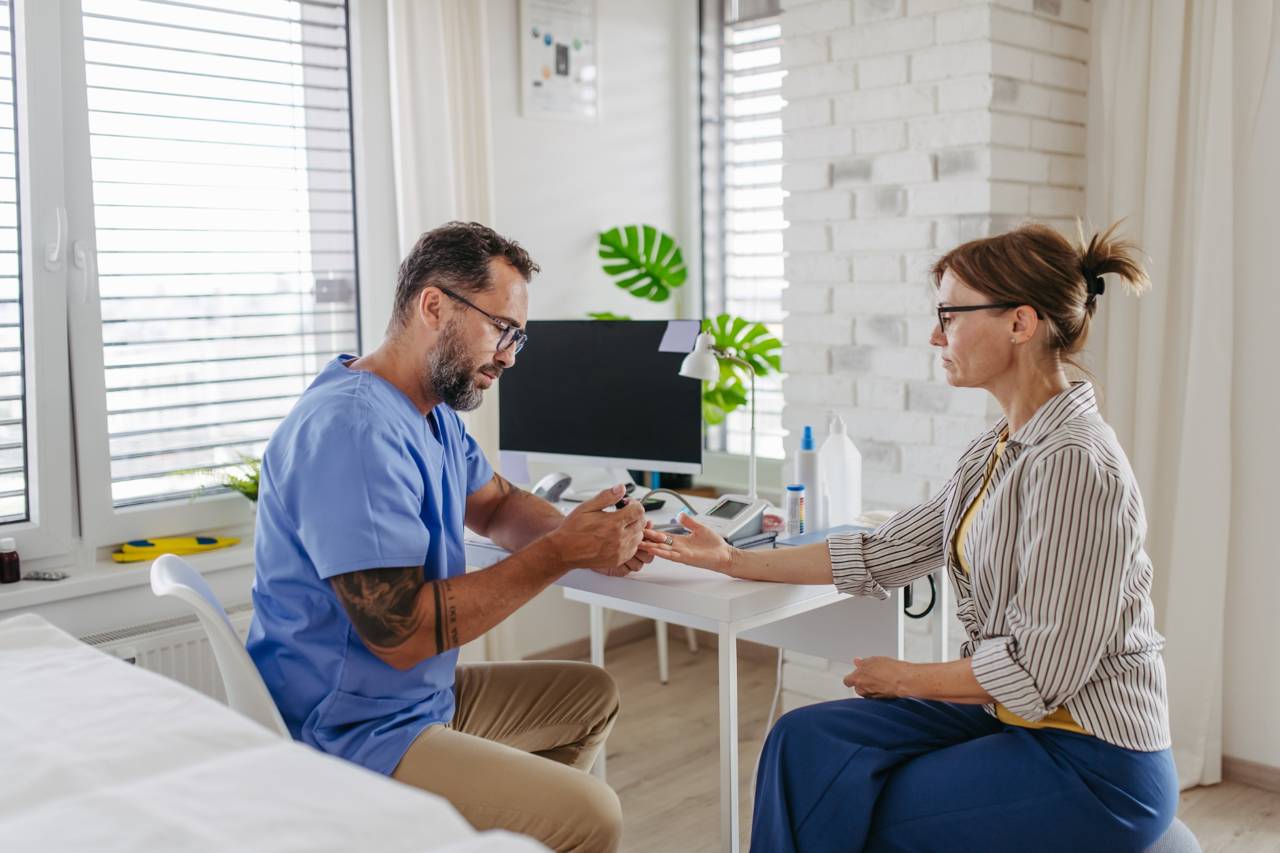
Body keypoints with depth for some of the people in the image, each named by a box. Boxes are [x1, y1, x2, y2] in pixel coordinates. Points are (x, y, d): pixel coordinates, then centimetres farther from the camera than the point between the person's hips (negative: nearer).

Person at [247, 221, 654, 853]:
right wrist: (561, 553, -22)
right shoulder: (353, 429, -25)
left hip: (423, 696, 10)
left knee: (591, 695, 19)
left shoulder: (434, 411, 8)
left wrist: (588, 538, -2)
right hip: (351, 737, -10)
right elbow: (401, 633, -28)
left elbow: (496, 505, 20)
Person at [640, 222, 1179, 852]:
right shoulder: (997, 451, 6)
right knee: (808, 741, -7)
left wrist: (905, 678, -8)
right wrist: (735, 561, 6)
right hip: (1009, 718, 7)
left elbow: (1041, 668, -23)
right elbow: (884, 553, 7)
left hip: (1091, 760, -7)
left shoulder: (1073, 461, -23)